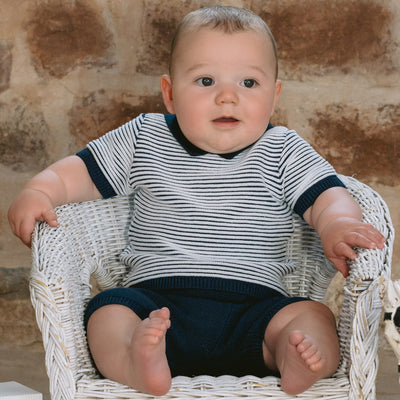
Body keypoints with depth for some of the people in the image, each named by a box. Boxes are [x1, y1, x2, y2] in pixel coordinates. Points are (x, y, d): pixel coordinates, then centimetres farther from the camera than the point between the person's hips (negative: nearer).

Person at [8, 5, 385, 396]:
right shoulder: (144, 141, 10)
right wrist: (39, 191, -6)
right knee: (107, 312, -27)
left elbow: (326, 195, 1)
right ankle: (138, 363, -52)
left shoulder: (283, 152, 8)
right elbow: (82, 172, 15)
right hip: (155, 300, 0)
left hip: (253, 305, 0)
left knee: (315, 318, -24)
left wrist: (339, 223, -24)